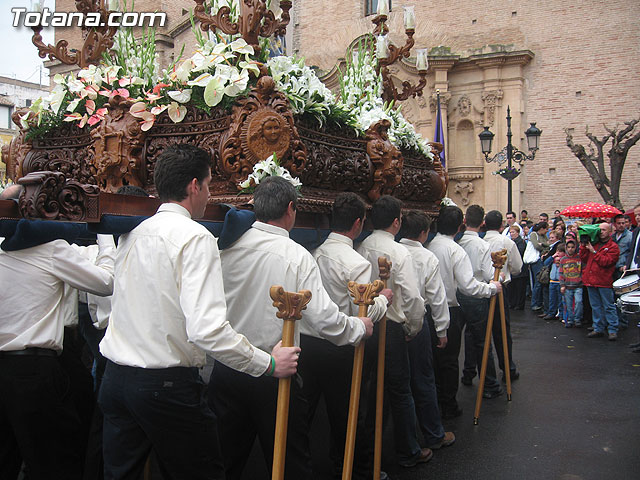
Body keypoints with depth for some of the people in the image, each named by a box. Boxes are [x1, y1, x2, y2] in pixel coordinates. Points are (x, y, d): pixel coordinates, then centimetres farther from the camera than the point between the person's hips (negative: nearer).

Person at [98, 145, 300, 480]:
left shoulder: (132, 234, 7)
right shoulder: (195, 237, -16)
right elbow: (208, 329, -25)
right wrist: (269, 364, -16)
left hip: (115, 377, 7)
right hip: (168, 386, -7)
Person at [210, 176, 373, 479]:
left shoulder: (226, 250, -3)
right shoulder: (296, 255, -13)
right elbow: (324, 318, -16)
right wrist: (361, 327, 1)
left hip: (225, 372, 4)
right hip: (275, 375, -3)